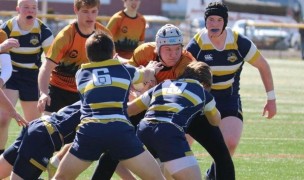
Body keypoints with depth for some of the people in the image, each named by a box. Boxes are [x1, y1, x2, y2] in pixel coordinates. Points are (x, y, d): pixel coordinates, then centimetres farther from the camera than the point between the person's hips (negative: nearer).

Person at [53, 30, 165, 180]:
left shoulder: (81, 74, 25)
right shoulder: (125, 70, 23)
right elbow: (146, 75, 46)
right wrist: (153, 70, 71)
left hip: (89, 130, 1)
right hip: (120, 131, -1)